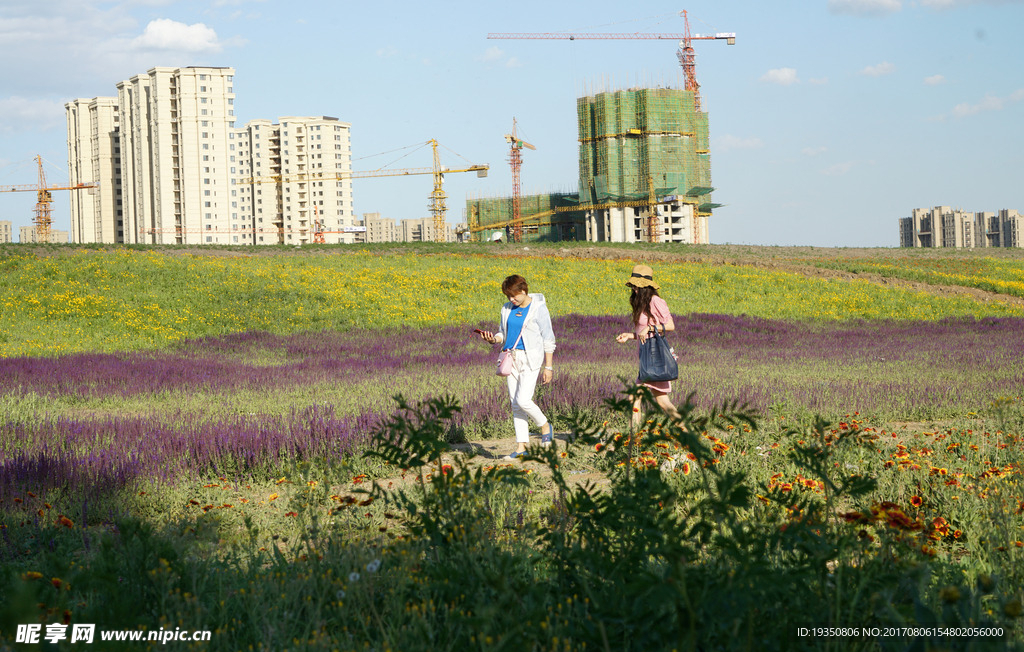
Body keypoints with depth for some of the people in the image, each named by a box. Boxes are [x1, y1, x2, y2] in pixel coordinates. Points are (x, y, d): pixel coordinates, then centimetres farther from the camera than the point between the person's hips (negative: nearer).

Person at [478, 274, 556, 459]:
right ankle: (521, 446, 8)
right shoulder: (507, 309, 10)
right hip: (512, 358, 6)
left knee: (523, 400, -17)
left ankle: (544, 425, 12)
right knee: (515, 404, 4)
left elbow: (548, 340, -5)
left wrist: (548, 367, -7)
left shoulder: (539, 309, -7)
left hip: (531, 358, -6)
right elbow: (503, 334, 19)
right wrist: (493, 339, -6)